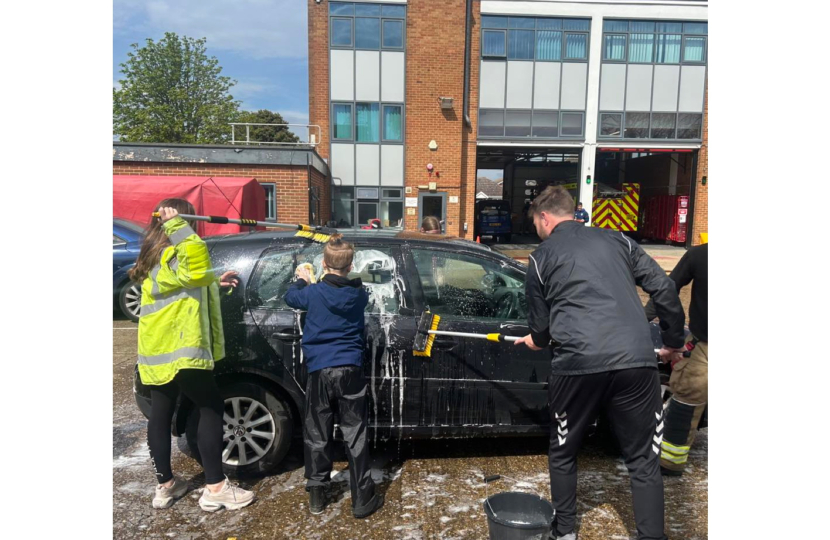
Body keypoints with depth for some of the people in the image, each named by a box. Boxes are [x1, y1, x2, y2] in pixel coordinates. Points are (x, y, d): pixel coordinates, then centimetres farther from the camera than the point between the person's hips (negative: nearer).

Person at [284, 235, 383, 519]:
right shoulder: (359, 294, 1)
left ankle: (317, 495, 23)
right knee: (355, 437, 6)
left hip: (320, 371, -1)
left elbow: (290, 297, 16)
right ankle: (363, 499, 12)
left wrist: (302, 279, 35)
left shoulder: (313, 293, -4)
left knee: (317, 436, 13)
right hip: (350, 371, 1)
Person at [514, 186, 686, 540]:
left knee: (563, 452, 21)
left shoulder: (542, 256, 10)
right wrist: (674, 341, 24)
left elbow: (540, 325, 14)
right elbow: (664, 289, 13)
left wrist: (536, 341, 36)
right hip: (635, 360, 2)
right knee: (643, 460, 15)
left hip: (577, 364, -2)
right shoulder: (617, 239, 17)